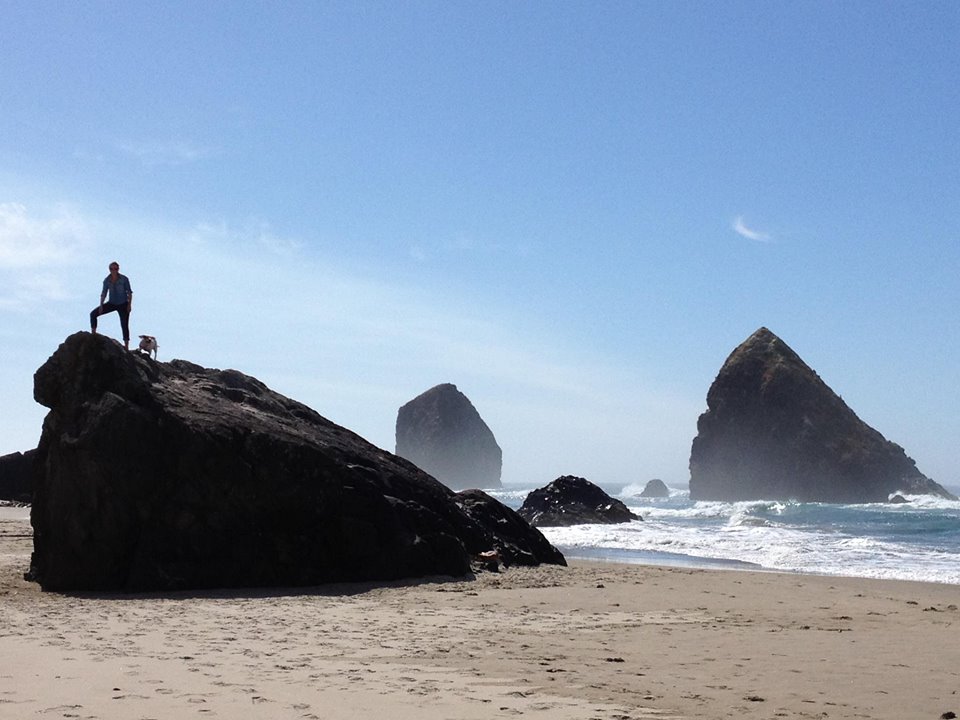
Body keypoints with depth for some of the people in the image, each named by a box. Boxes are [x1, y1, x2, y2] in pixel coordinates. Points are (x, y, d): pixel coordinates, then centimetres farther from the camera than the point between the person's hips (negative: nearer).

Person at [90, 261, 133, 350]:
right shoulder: (107, 280, -5)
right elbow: (104, 293, -1)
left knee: (124, 325, -3)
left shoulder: (124, 279, -13)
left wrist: (129, 304, -14)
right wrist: (101, 305, -12)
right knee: (93, 314, -8)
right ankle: (93, 333, -2)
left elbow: (129, 292, -7)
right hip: (112, 304, 3)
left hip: (123, 305, -3)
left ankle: (126, 346, 2)